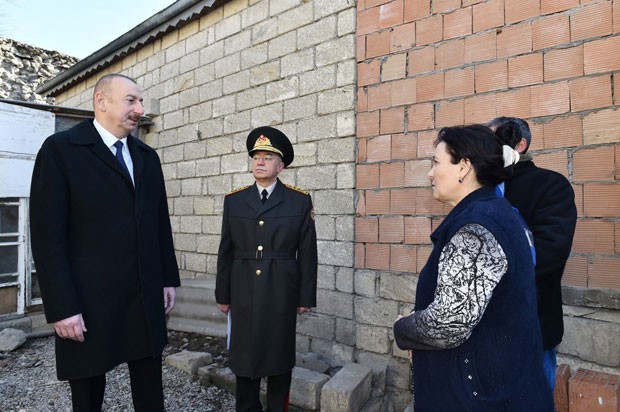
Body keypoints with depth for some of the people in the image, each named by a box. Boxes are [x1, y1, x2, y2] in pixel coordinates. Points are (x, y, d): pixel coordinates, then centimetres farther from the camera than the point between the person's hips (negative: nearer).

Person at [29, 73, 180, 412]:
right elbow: (47, 235, -10)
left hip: (146, 298, 5)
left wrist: (168, 279, 10)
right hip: (87, 301, -4)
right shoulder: (60, 149, -5)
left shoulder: (147, 156, 11)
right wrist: (62, 307, -14)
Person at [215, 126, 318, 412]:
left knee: (280, 357, 12)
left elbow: (307, 253, -1)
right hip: (243, 293, 2)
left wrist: (306, 297, -1)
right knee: (244, 357, 11)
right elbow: (226, 252, 6)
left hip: (282, 294, -1)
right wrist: (223, 295, 6)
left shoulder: (300, 201, -2)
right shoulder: (234, 200, 4)